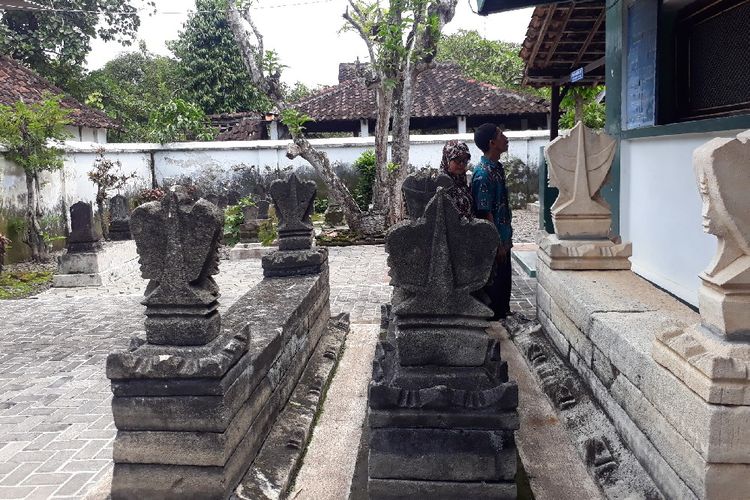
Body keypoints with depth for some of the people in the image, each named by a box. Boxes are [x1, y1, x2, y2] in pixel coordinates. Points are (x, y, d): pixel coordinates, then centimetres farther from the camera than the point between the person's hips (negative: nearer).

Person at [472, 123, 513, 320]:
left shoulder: (497, 167, 10)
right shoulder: (483, 173, -20)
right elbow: (485, 213, -21)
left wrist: (506, 238, 18)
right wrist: (498, 243, -19)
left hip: (503, 238, 9)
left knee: (504, 280, 18)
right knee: (493, 282, 2)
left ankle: (503, 313, 32)